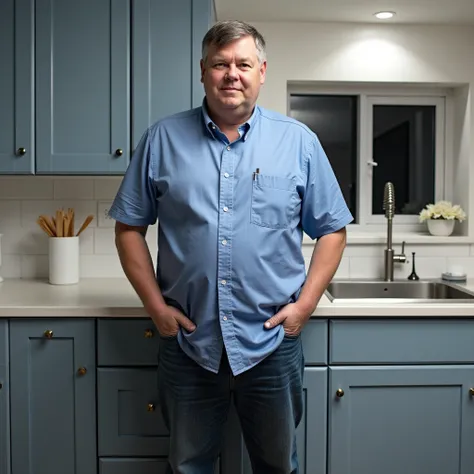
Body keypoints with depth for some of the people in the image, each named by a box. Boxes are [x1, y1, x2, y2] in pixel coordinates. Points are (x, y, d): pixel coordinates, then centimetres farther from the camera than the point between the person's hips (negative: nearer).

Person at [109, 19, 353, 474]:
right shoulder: (163, 139, 1)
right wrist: (155, 305, -4)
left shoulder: (299, 142, 1)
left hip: (272, 341, 0)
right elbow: (129, 227, 4)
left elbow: (332, 229, 5)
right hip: (186, 341, 1)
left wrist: (305, 303, -5)